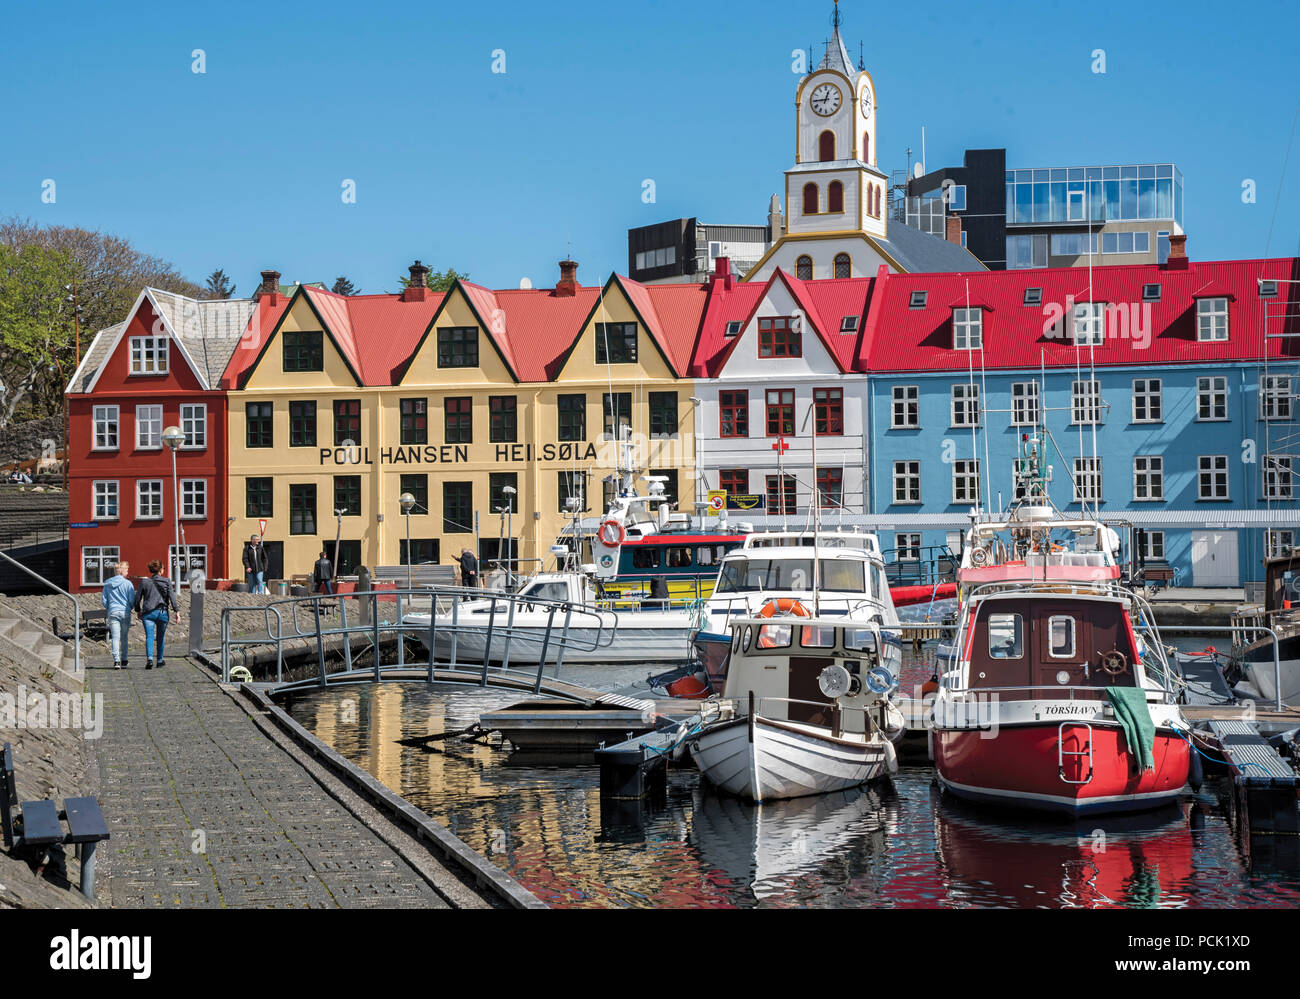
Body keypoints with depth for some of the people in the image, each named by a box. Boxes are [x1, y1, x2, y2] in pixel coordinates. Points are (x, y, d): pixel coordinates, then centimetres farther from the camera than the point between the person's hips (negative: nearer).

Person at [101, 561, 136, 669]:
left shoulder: (107, 584, 6)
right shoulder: (128, 583, -5)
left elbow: (103, 600, 8)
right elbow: (132, 600, -6)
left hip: (112, 613, 2)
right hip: (125, 612, -2)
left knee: (115, 637, -3)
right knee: (124, 637, 12)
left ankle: (116, 660, -17)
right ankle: (123, 659, 18)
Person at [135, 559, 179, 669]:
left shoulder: (144, 582, 4)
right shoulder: (167, 582, 0)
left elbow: (137, 598, 7)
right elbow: (172, 597, -7)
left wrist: (138, 611, 20)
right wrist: (177, 610, -5)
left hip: (148, 613, 0)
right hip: (162, 612, 0)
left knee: (149, 636, -5)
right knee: (161, 637, 16)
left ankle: (149, 658, -27)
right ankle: (160, 660, 26)